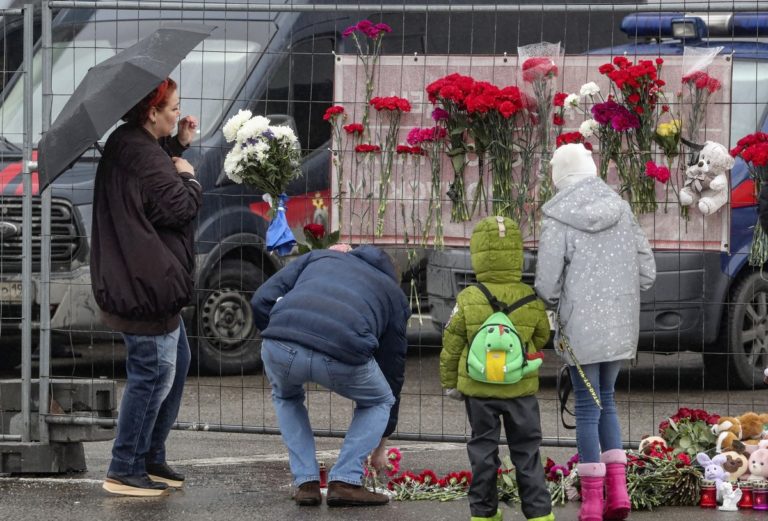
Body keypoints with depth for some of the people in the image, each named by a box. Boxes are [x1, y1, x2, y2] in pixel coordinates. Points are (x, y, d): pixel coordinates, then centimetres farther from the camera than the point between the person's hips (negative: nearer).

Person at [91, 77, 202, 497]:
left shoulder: (126, 145, 10)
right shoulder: (142, 155, -22)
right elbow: (178, 207, -21)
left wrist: (178, 146, 14)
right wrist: (188, 176, -3)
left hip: (149, 282, 11)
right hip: (146, 285, -11)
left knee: (176, 362, 20)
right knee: (155, 372, -6)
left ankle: (151, 458, 26)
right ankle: (124, 471, -1)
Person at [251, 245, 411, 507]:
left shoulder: (317, 257, 35)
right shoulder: (394, 294, 33)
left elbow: (261, 300, 21)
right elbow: (393, 370, 38)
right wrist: (380, 445, 47)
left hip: (279, 347, 2)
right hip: (343, 350, -2)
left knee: (285, 397, 38)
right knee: (378, 402, 31)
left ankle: (305, 483, 27)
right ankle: (345, 482, 18)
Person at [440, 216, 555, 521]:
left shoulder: (468, 300, -11)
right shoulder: (531, 301, -9)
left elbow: (452, 346, -5)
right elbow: (540, 339, 6)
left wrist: (450, 382, 9)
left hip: (478, 388, 0)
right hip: (521, 388, 0)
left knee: (483, 450, 11)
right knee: (526, 450, 8)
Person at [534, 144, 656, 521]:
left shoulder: (558, 220, -13)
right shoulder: (621, 210, 1)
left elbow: (547, 286, -13)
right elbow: (646, 271, 4)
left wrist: (554, 299, 10)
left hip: (582, 327, -4)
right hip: (620, 325, 4)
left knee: (587, 407, 5)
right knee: (606, 399, 20)